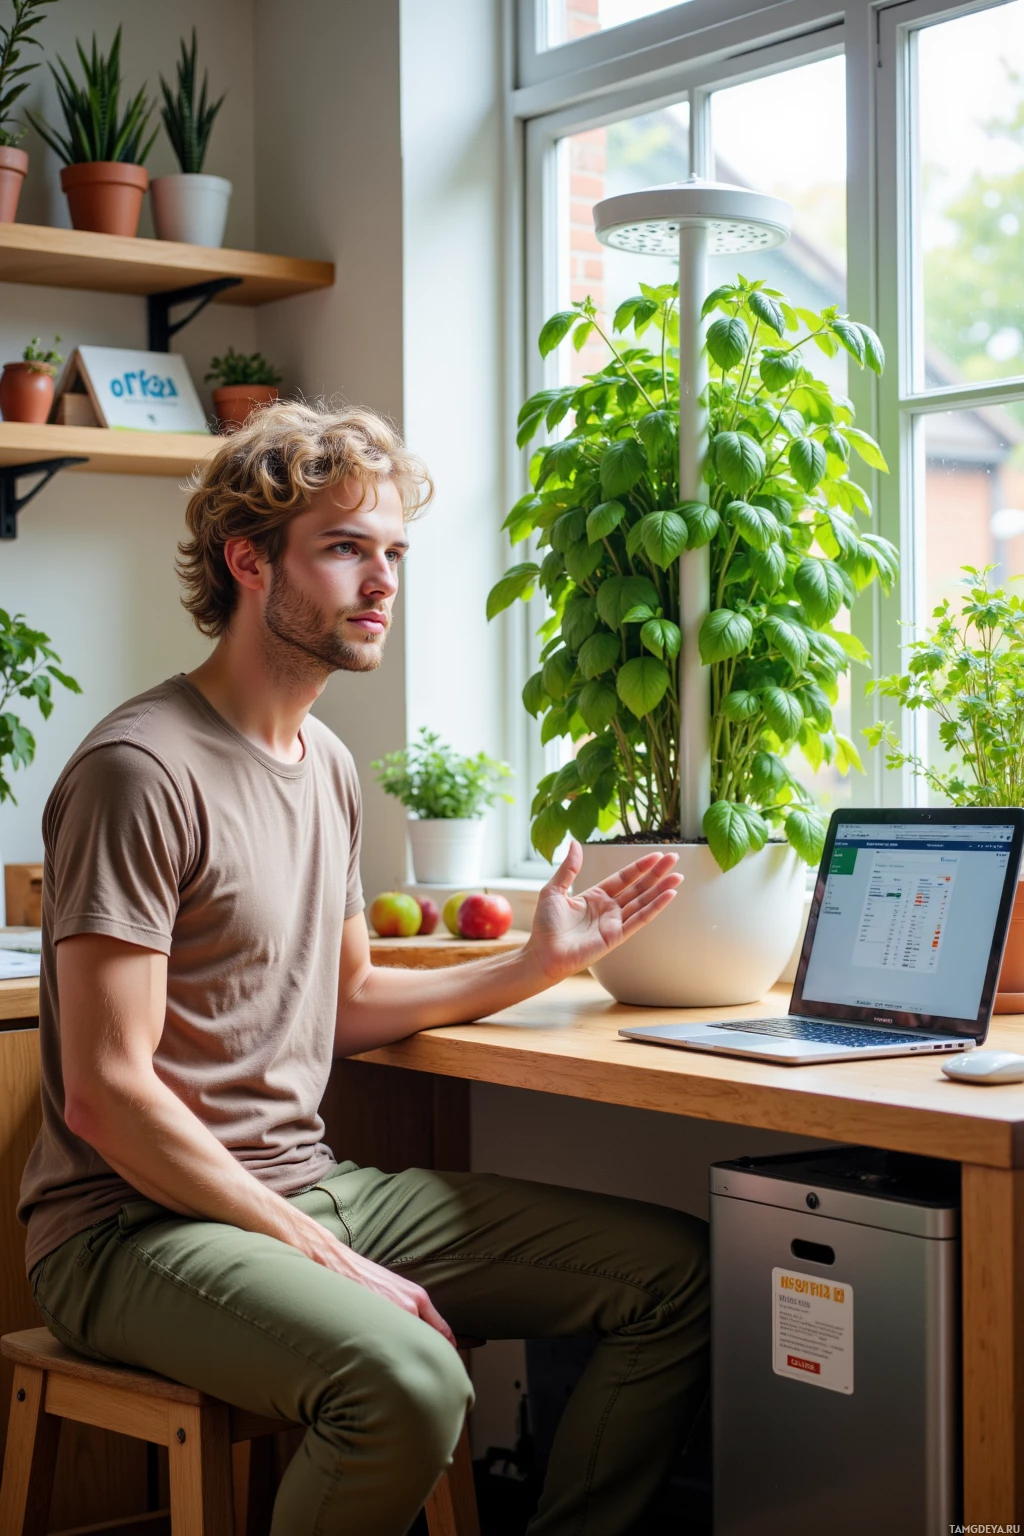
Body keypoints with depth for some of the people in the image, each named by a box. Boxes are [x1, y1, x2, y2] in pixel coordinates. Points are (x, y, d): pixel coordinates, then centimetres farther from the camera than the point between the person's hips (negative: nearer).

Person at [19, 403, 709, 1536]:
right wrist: (322, 1257, -18)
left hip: (311, 1185, 8)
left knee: (677, 1272, -1)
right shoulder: (142, 770, -15)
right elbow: (108, 1091, -18)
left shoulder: (327, 765, 15)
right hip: (139, 1221, -8)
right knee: (407, 1385, -36)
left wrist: (535, 965, 10)